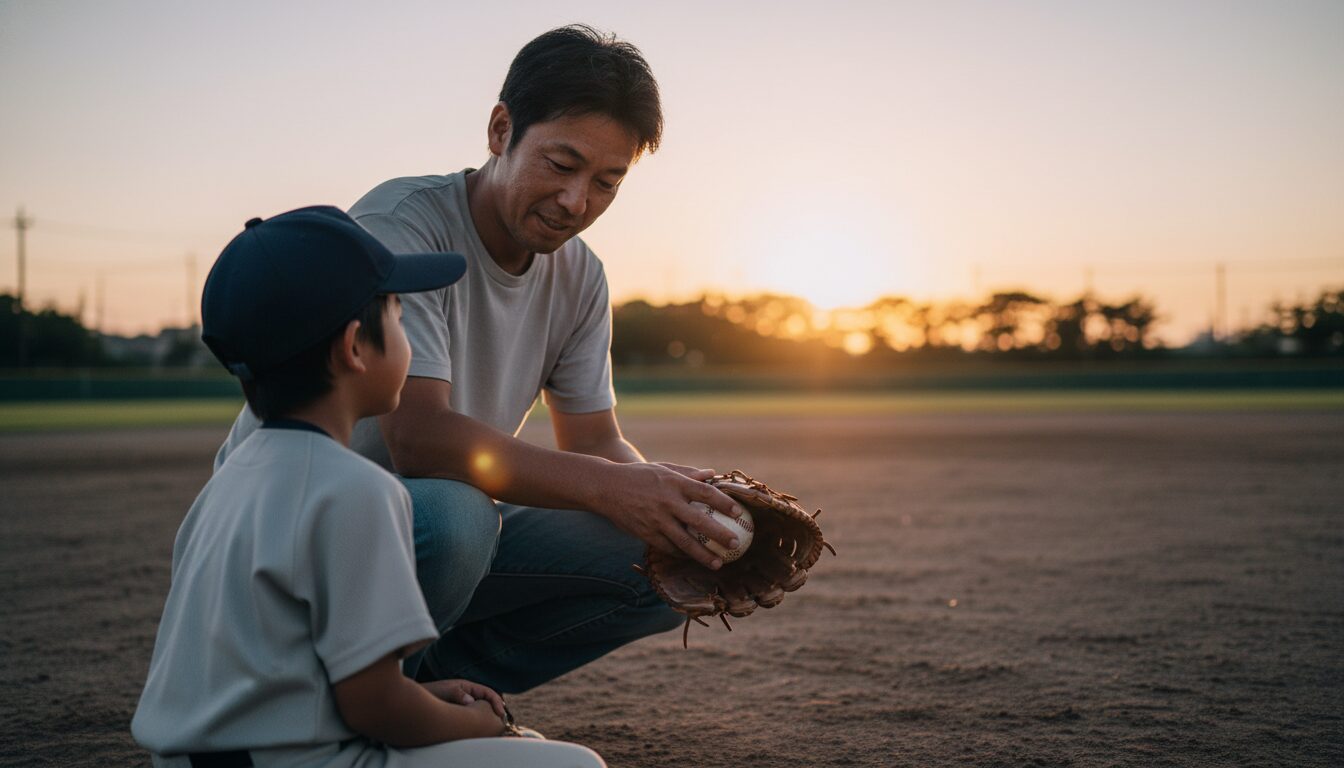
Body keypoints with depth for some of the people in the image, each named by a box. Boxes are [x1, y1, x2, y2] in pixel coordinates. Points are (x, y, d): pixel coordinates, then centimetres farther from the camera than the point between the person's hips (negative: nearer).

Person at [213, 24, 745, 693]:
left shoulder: (578, 277, 2)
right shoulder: (399, 225, -21)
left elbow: (594, 443, 4)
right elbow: (417, 436, -32)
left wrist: (689, 515, -17)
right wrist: (608, 487, -37)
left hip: (448, 532, 7)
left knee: (663, 565, -9)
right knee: (452, 513, -38)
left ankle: (430, 674, 1)